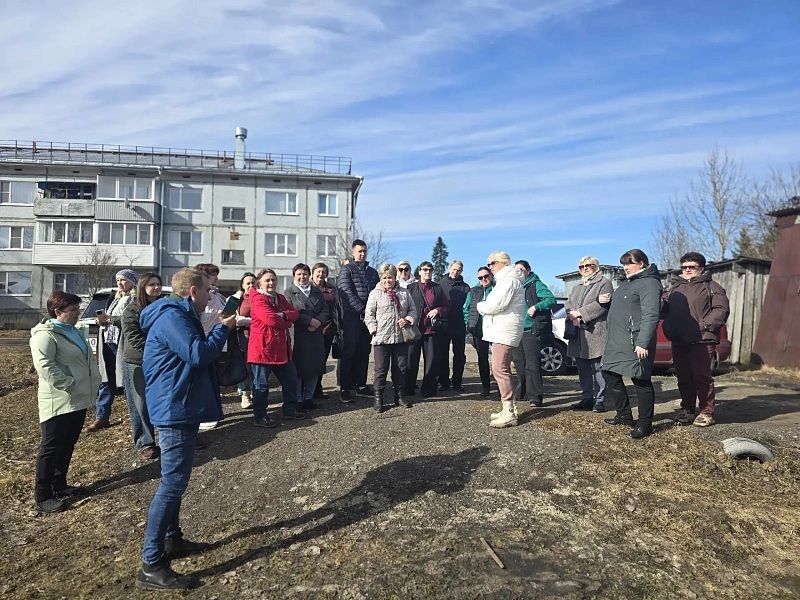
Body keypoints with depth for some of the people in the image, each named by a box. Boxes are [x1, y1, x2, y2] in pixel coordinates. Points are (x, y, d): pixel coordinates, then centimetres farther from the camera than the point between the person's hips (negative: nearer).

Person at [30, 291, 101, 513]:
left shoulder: (75, 331, 16)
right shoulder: (45, 335, -14)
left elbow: (87, 359, 25)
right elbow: (44, 365, -25)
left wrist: (93, 382, 15)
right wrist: (68, 384, -24)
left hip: (78, 399, 9)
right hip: (58, 401, -9)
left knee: (67, 445, 17)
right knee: (51, 447, -1)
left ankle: (59, 485, 30)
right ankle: (42, 496, 9)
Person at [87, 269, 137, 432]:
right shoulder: (114, 298, 19)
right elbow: (107, 317, 25)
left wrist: (110, 318, -19)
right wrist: (103, 320, 3)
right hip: (108, 343, 8)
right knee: (106, 381, 11)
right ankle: (101, 417, 18)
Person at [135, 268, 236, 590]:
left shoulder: (179, 316, 15)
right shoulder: (172, 317, -19)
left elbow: (197, 351, 19)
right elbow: (199, 354, -28)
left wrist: (221, 329, 7)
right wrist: (223, 328, -14)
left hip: (179, 408, 11)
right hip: (176, 410, -11)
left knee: (176, 481, 20)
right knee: (172, 483, -7)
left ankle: (172, 539, 35)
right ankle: (151, 566, 1)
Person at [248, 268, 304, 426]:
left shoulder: (280, 298, 14)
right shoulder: (258, 299, -12)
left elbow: (295, 313, 3)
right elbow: (270, 319, -25)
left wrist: (283, 315, -17)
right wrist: (287, 322, -10)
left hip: (281, 348, 9)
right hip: (263, 347, -8)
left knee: (290, 378, 15)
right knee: (261, 384, 2)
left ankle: (290, 409, 29)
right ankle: (260, 417, 12)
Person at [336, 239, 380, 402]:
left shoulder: (372, 272, 19)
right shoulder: (347, 269, 3)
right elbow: (346, 291, -9)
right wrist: (361, 308, -15)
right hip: (352, 316, -5)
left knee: (364, 352, 9)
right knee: (349, 352, -5)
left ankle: (361, 385, 17)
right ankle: (345, 388, -1)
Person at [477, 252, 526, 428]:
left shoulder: (509, 280, -12)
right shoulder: (504, 280, 24)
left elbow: (496, 304, -21)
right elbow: (495, 303, 23)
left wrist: (481, 306, -4)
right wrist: (485, 306, 5)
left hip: (505, 332, -12)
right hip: (501, 330, 12)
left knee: (499, 369, -15)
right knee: (502, 369, 14)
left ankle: (509, 413, -15)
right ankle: (509, 408, 21)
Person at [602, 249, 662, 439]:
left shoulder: (649, 283, -11)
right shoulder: (627, 283, 20)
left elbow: (651, 316, -20)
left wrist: (643, 343, -25)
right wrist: (603, 300, 15)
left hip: (634, 342, -10)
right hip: (616, 341, 10)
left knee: (641, 381, -2)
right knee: (610, 375, 14)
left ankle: (645, 424, 9)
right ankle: (624, 415, 26)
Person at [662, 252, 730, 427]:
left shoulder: (712, 287, 1)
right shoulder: (675, 287, 19)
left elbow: (721, 309, -8)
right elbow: (663, 307, 17)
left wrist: (704, 325, -16)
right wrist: (670, 327, -1)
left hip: (702, 340, -6)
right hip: (678, 341, 6)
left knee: (702, 376, -5)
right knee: (683, 377, 11)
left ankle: (706, 412, 4)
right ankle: (687, 409, 22)